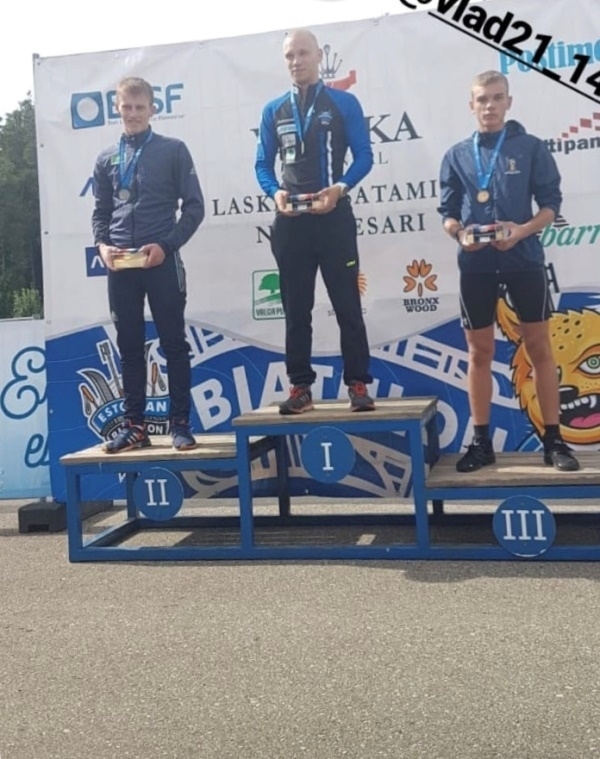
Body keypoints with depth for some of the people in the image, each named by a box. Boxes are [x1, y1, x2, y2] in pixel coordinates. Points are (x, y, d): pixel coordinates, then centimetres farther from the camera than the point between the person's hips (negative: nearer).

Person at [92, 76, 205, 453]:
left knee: (174, 343, 1)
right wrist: (103, 245, -4)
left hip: (162, 261, -3)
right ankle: (134, 424, 14)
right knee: (129, 346, 7)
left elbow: (194, 206, -1)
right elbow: (101, 212, 16)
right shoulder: (107, 159, 14)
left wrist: (166, 245, -12)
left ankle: (180, 423, 7)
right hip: (120, 265, 4)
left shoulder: (173, 150, 3)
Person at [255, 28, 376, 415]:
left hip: (334, 217, -3)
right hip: (290, 221, 3)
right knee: (296, 309, 5)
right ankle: (300, 386, 11)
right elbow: (263, 163, 11)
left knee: (347, 304, -1)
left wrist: (340, 188, -17)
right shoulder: (273, 110, 12)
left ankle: (358, 384, 5)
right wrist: (276, 192, -9)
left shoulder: (344, 103, 4)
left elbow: (364, 156, 0)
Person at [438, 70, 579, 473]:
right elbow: (448, 212, 7)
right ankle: (481, 442, 16)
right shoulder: (457, 156, 7)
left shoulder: (531, 147, 2)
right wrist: (460, 234, -14)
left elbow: (551, 203, 0)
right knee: (480, 352, 7)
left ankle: (554, 440, 13)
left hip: (524, 260, -1)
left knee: (540, 348, 4)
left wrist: (522, 230, -18)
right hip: (476, 265, 2)